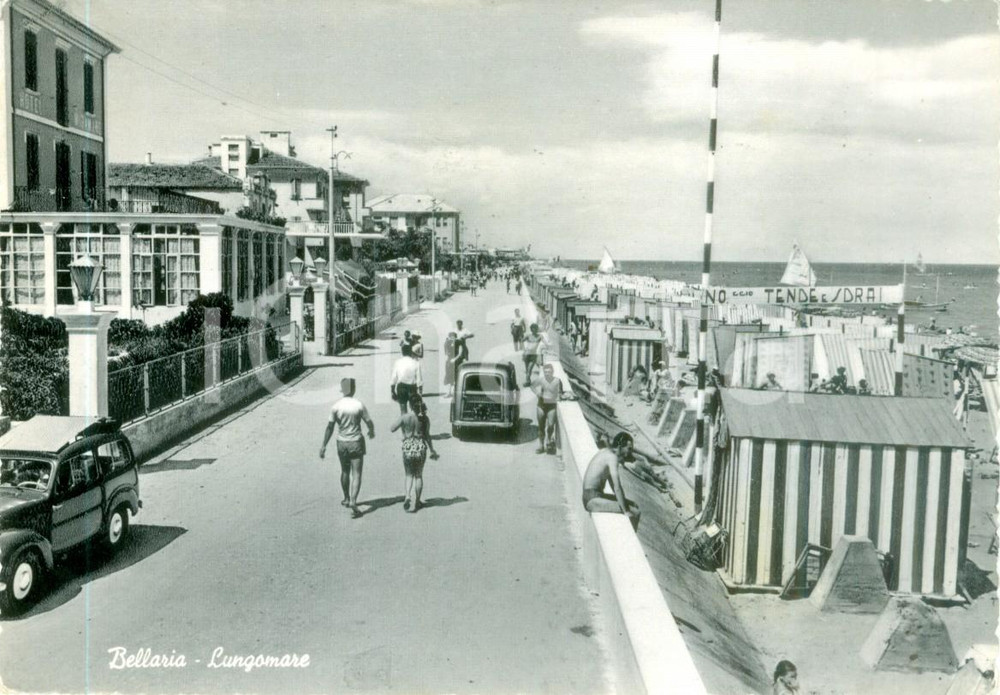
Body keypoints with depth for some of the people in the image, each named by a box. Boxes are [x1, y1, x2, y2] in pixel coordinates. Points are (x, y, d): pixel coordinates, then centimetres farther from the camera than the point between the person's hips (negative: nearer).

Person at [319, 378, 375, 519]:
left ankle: (347, 499, 35)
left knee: (345, 471, 21)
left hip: (341, 443, 3)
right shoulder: (359, 405, -11)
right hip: (356, 443, -3)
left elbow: (330, 427, -6)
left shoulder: (336, 406, -7)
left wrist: (324, 445, 0)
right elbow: (369, 422, -3)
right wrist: (372, 432, 20)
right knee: (356, 474, 0)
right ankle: (353, 501, -15)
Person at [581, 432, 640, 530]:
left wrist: (623, 500, 15)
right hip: (593, 500, -10)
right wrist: (626, 512, -19)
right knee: (635, 513, -15)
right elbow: (617, 488, -24)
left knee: (633, 505, 20)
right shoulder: (612, 457, -19)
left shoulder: (605, 452, 10)